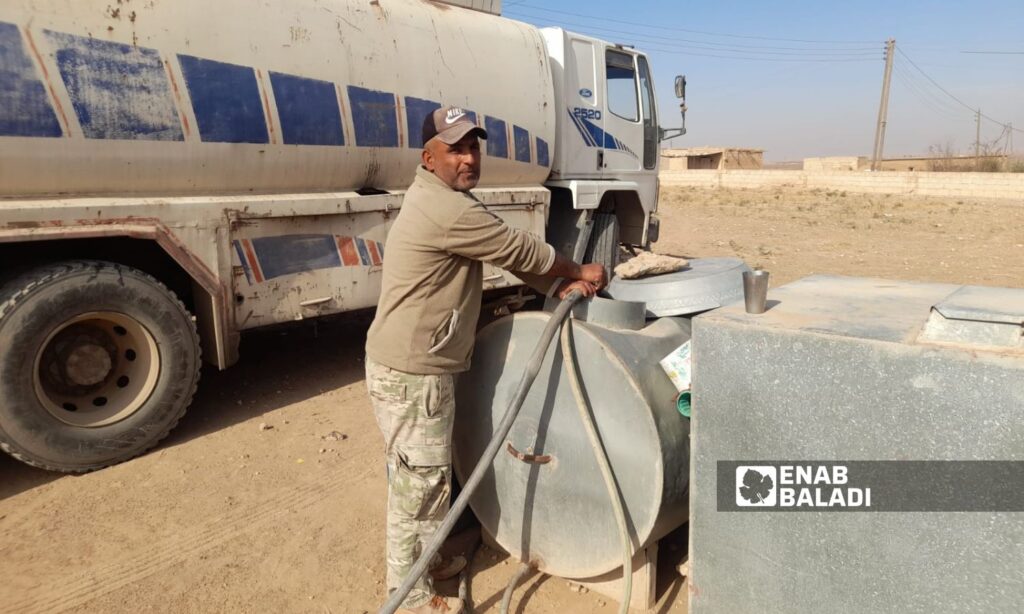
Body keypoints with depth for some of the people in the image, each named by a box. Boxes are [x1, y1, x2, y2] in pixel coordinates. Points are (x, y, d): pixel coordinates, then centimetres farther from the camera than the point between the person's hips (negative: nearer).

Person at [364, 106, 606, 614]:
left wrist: (561, 285, -3)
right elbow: (520, 249, -16)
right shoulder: (446, 210, -23)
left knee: (424, 476, 23)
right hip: (411, 373, -11)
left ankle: (427, 560, 42)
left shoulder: (444, 199, 12)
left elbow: (509, 253, 9)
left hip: (418, 365, 11)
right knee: (419, 482, 4)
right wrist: (580, 271, 0)